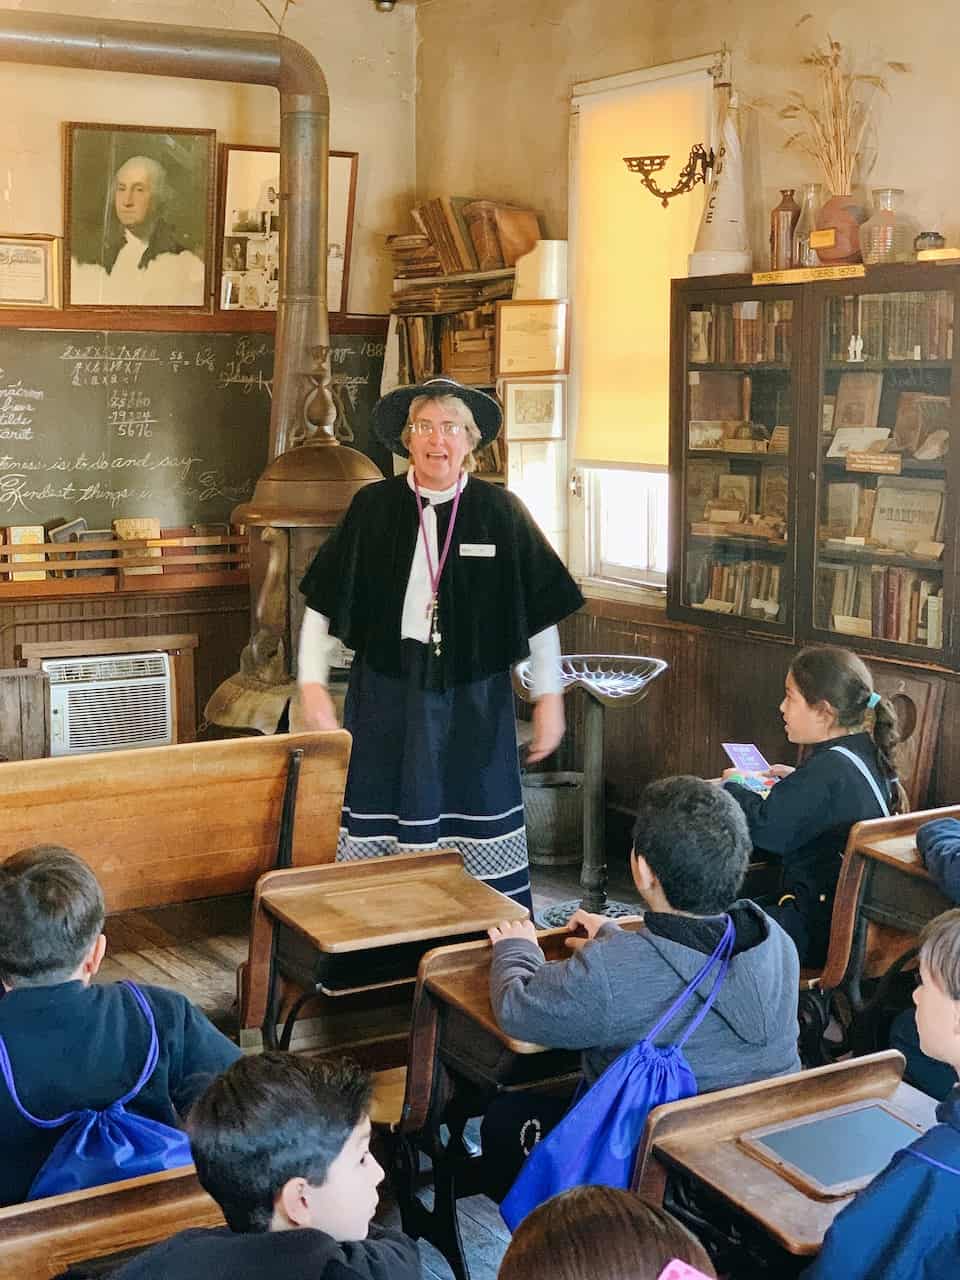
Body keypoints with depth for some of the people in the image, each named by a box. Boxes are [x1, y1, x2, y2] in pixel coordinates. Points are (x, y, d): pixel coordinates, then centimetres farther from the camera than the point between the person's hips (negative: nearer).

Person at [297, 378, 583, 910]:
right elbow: (323, 601, 6)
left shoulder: (501, 512, -1)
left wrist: (549, 697, 3)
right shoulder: (373, 507, 1)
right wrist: (312, 684, 0)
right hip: (387, 694, 1)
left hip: (473, 699, 0)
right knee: (383, 824, 4)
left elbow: (541, 609, 4)